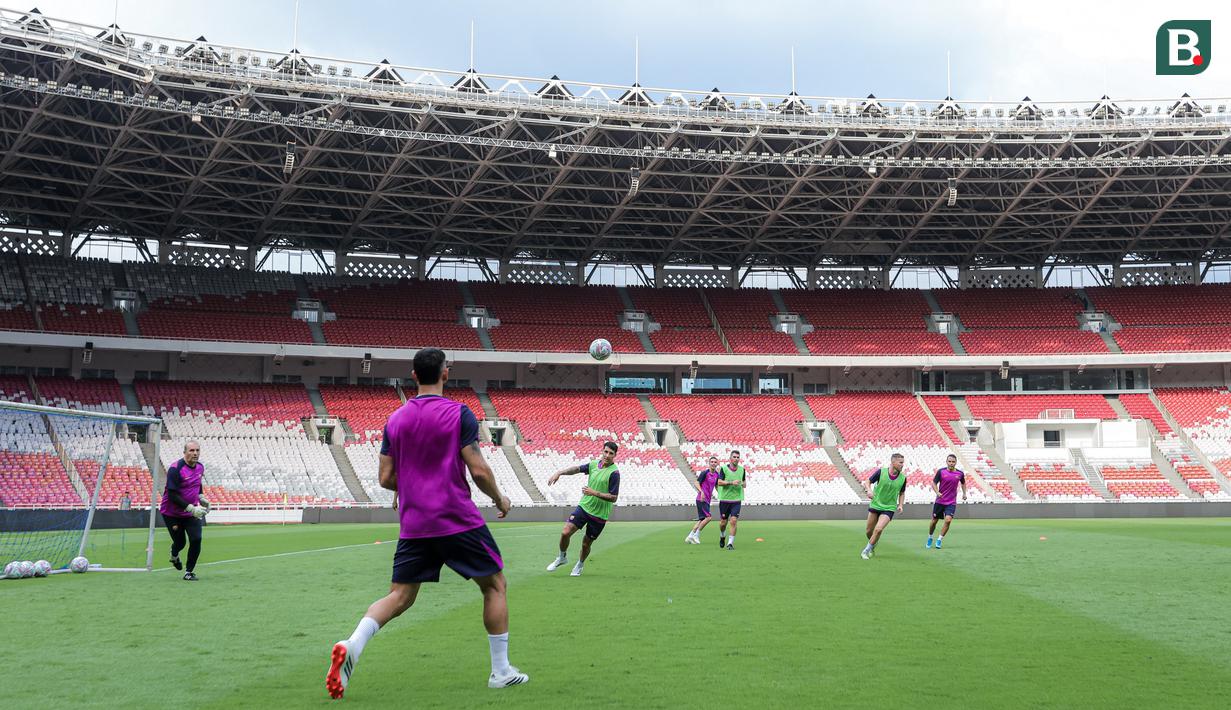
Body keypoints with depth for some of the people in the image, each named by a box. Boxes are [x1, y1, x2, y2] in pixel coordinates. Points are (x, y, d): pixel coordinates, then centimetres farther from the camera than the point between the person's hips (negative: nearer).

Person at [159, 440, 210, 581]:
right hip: (172, 513, -5)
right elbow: (172, 495, -26)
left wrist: (201, 499, 7)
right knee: (180, 542, 3)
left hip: (192, 511, 5)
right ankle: (174, 555, 43)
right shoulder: (176, 469, -23)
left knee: (196, 539, -12)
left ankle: (189, 572, 5)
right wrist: (191, 509, -31)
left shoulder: (200, 467, -1)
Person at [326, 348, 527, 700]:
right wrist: (499, 499, 7)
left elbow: (386, 479, 8)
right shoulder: (459, 414, -7)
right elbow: (478, 470, -11)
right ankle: (501, 671, 13)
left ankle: (351, 646, -18)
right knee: (494, 585, 12)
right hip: (459, 521, -4)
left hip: (413, 524, 4)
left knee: (399, 596, 8)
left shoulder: (395, 419, 8)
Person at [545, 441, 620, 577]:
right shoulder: (594, 464, 2)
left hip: (599, 514, -4)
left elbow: (613, 498, -17)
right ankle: (562, 557, 18)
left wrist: (594, 493, -24)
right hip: (584, 506, 4)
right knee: (565, 532, -10)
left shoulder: (614, 472, -16)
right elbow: (577, 469, 19)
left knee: (586, 544, 8)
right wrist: (559, 472, 7)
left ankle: (580, 564, 39)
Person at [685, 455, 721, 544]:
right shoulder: (705, 473, -11)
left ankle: (690, 537, 15)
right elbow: (696, 483, -15)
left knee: (701, 519, 9)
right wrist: (701, 492, -31)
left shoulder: (716, 475, 11)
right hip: (701, 499, -8)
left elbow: (717, 486, 24)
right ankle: (696, 535, -7)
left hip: (707, 500, 8)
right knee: (708, 517, -17)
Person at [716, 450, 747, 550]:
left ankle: (730, 543, -5)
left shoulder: (742, 469, 6)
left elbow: (744, 483, 19)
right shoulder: (724, 468, -5)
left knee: (734, 520, -12)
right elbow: (719, 482, -11)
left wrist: (743, 484, -5)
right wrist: (731, 483, -22)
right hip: (724, 499, -1)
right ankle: (722, 537, 38)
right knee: (723, 522, 7)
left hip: (736, 500, 1)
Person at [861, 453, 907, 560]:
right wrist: (869, 490, -20)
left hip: (889, 508, 0)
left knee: (878, 529, -20)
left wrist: (900, 505, -2)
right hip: (875, 505, 0)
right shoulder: (881, 472, -10)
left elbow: (902, 493, 13)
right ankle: (873, 545, 40)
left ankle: (866, 551, -3)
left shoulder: (903, 478, -4)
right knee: (869, 531, 8)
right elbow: (868, 482, 1)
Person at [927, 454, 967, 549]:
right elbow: (934, 483, -2)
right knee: (934, 521, 8)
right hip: (939, 501, 0)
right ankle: (930, 538, 32)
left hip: (951, 503, 0)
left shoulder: (960, 474, -1)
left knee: (948, 520, -18)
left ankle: (939, 540, -3)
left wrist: (964, 493, 13)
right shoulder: (941, 471, -8)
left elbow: (963, 483, 20)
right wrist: (937, 492, -18)